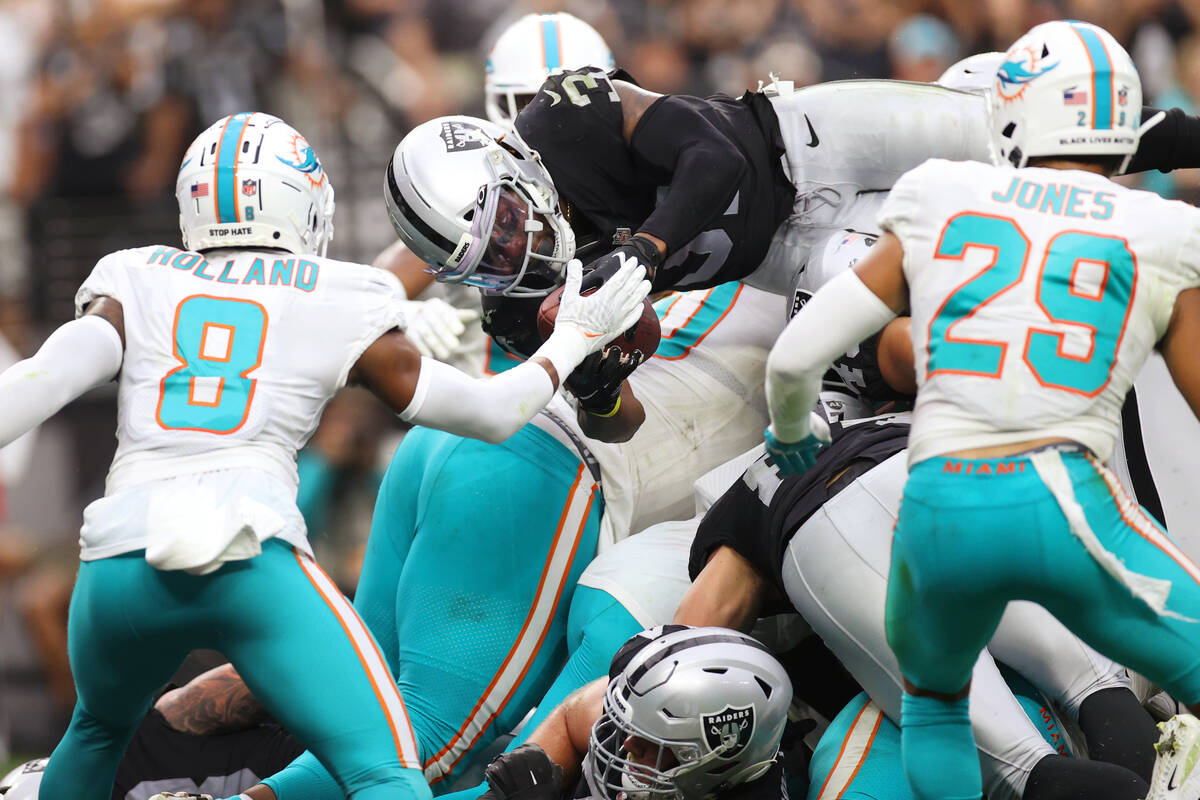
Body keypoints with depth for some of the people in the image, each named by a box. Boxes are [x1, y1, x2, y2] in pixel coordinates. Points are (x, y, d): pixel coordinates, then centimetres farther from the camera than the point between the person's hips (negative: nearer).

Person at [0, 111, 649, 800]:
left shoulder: (138, 283, 16)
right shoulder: (341, 305, 12)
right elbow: (494, 413, 16)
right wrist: (574, 338, 32)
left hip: (121, 560, 3)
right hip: (255, 563, -3)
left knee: (100, 729, 33)